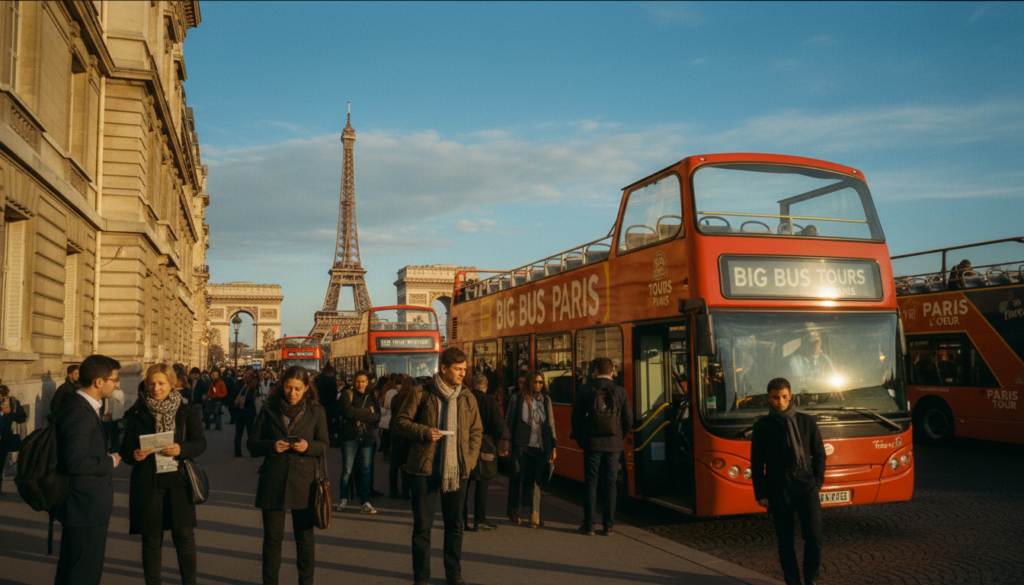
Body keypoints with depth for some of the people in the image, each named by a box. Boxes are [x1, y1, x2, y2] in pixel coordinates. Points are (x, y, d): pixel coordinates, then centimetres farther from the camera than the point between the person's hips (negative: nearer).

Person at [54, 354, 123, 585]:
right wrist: (110, 462, -16)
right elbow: (75, 462, -29)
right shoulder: (79, 413, -22)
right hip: (85, 508, -11)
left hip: (83, 505, 11)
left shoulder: (82, 407, 11)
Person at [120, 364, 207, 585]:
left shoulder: (186, 413, 3)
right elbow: (125, 448, 5)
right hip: (147, 485, 0)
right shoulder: (136, 414, 4)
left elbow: (200, 442, 0)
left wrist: (181, 449, -20)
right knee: (151, 540, 8)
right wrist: (133, 455, -18)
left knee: (185, 537, 2)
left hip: (178, 483, 0)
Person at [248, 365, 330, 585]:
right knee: (272, 538, 7)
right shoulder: (269, 410, 3)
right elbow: (252, 443, 5)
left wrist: (308, 446, -16)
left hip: (303, 482, 0)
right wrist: (272, 446, -15)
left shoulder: (316, 412, 2)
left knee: (304, 537, 7)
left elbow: (324, 445, 5)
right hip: (273, 481, 0)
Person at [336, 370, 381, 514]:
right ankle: (343, 499, 13)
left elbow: (377, 416, 0)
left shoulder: (371, 397, 13)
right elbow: (348, 411, -14)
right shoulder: (348, 395, 4)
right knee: (347, 469, -2)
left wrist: (358, 415, -11)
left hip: (367, 437, 3)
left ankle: (364, 502, 4)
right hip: (350, 437, -2)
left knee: (366, 469, -1)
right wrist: (368, 412, -9)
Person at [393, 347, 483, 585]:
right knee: (422, 525, 3)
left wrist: (470, 459, 3)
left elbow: (476, 431, 14)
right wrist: (424, 432, -15)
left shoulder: (467, 397, 8)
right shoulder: (421, 393, -3)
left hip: (456, 470, 3)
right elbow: (400, 421, 0)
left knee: (454, 524, 12)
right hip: (425, 468, -3)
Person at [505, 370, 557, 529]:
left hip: (540, 447, 2)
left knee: (535, 481, -2)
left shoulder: (545, 400, 11)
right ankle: (514, 511, 23)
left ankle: (535, 516, 1)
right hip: (520, 446, -2)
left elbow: (551, 424, 13)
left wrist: (553, 446, 8)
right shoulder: (517, 399, 1)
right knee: (517, 479, 5)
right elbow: (509, 422, 3)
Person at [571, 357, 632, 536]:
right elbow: (628, 419, 2)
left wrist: (580, 439, 13)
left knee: (591, 484, 6)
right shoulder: (620, 391, -2)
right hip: (613, 444, 1)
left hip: (592, 444, -1)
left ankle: (588, 525, 9)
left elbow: (576, 416, -1)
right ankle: (609, 526, 10)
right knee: (610, 485, 7)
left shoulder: (586, 390, -4)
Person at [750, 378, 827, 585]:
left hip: (806, 487, 0)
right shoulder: (762, 426, 2)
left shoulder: (807, 422, 5)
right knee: (785, 541, 5)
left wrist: (817, 482, 2)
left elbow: (819, 454, 11)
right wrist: (760, 494, 1)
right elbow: (756, 463, 4)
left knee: (813, 536, -8)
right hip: (778, 492, 0)